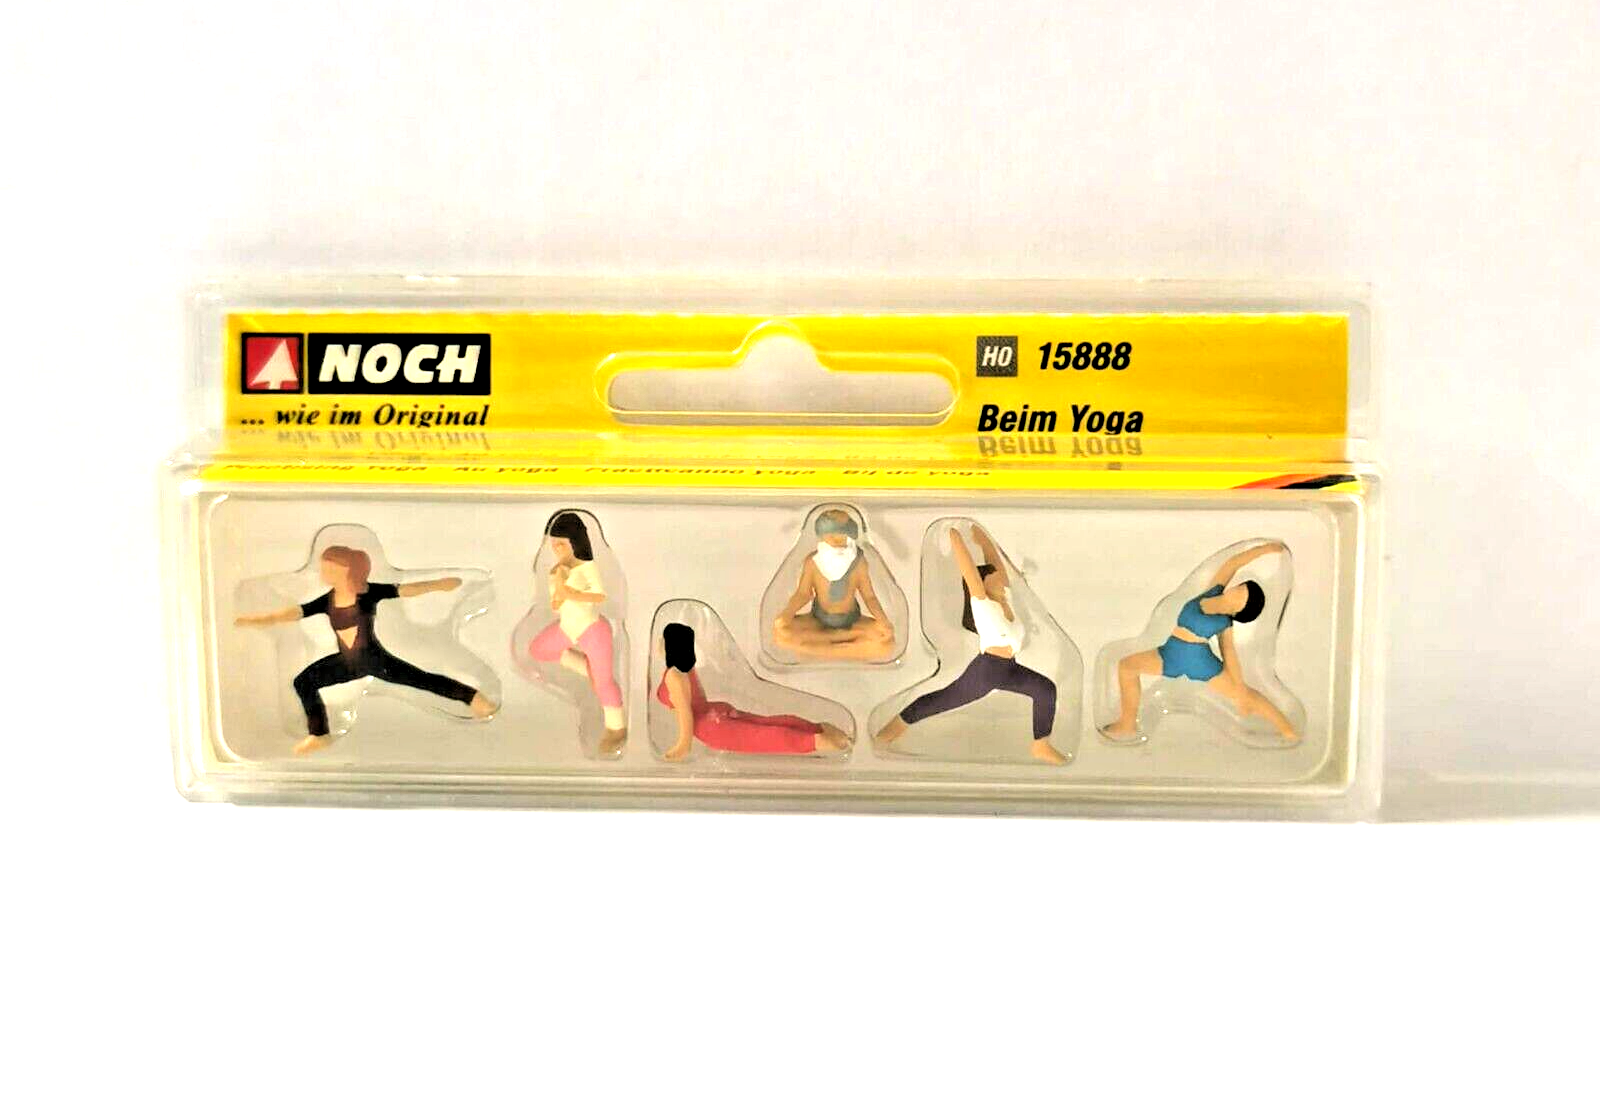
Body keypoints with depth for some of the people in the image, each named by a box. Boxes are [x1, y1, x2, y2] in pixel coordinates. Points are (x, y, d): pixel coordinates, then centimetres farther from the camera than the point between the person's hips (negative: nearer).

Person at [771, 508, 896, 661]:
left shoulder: (858, 562, -20)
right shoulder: (812, 562, -20)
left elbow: (869, 596, -9)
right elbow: (803, 593, -8)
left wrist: (883, 621, -27)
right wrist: (787, 613, -28)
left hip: (852, 620, 0)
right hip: (819, 619, 0)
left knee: (887, 645, -30)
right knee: (779, 632, -30)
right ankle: (841, 637, -19)